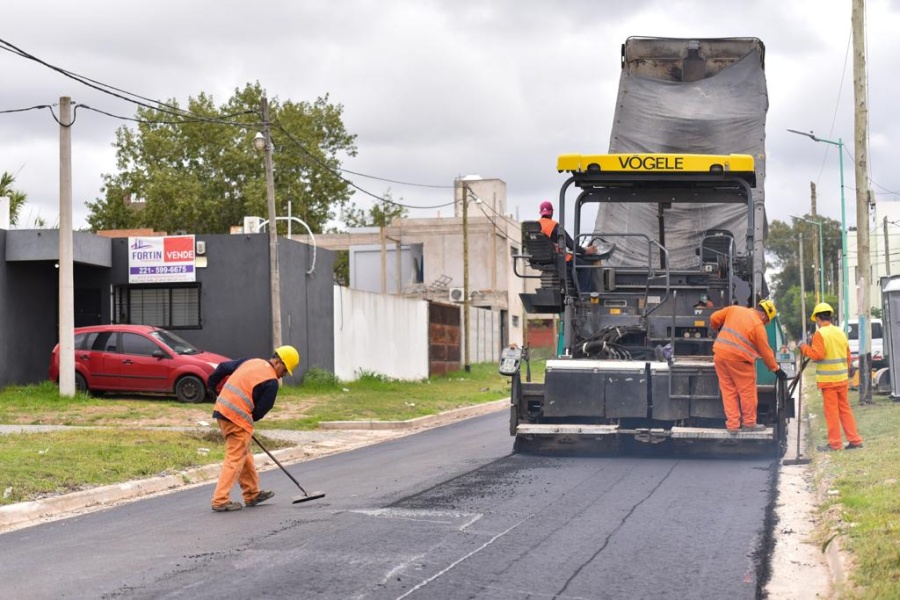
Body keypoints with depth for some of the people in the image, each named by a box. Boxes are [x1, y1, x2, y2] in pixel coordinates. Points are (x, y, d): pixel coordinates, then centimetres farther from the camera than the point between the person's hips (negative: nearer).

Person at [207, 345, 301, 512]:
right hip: (238, 417, -9)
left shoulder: (251, 361, 13)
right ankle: (221, 500, -5)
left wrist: (212, 385, 31)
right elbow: (260, 411, -7)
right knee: (235, 458, -2)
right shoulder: (271, 382, -8)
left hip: (221, 409, 9)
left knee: (244, 454, 19)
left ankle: (252, 493, 30)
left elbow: (223, 367, 17)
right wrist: (249, 420, 11)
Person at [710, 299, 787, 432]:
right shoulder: (758, 326, -5)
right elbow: (765, 351, -2)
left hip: (719, 354, 6)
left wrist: (719, 329, 33)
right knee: (747, 391, 9)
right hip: (739, 359, -6)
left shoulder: (734, 310, 9)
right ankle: (749, 423, 17)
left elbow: (714, 318, 13)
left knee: (728, 391, 12)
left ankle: (732, 424, 14)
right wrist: (776, 369, 7)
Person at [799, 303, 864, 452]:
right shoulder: (840, 332, 10)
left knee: (831, 411, -2)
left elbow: (817, 354, -18)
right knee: (844, 409, 12)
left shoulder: (820, 333, -11)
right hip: (842, 378, 6)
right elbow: (847, 355, 14)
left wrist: (804, 347, -3)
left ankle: (835, 443, 1)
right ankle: (854, 440, 12)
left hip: (828, 379, -6)